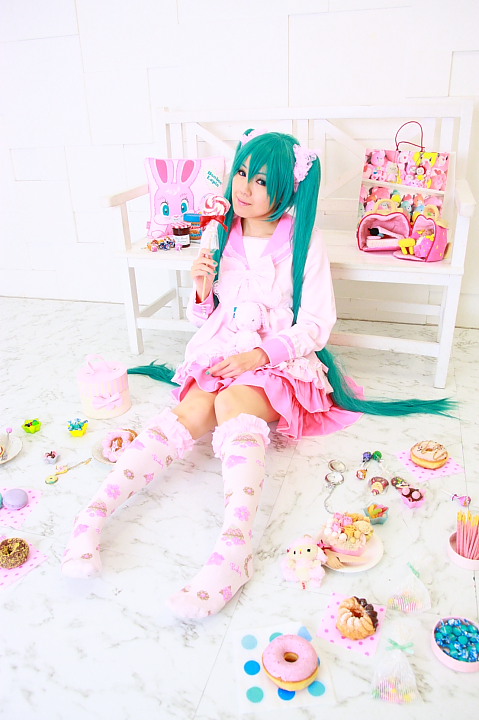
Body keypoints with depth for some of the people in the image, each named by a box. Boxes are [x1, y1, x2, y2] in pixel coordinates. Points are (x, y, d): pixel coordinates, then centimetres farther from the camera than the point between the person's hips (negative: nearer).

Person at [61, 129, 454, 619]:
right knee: (195, 411, -29)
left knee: (232, 402, -35)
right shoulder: (217, 235, 7)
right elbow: (201, 320, 12)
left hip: (281, 360, -3)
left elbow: (317, 326, -6)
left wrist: (260, 354, -19)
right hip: (220, 354, 3)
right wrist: (201, 290, -10)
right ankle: (94, 513, -34)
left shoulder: (304, 241, -3)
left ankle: (234, 548, -47)